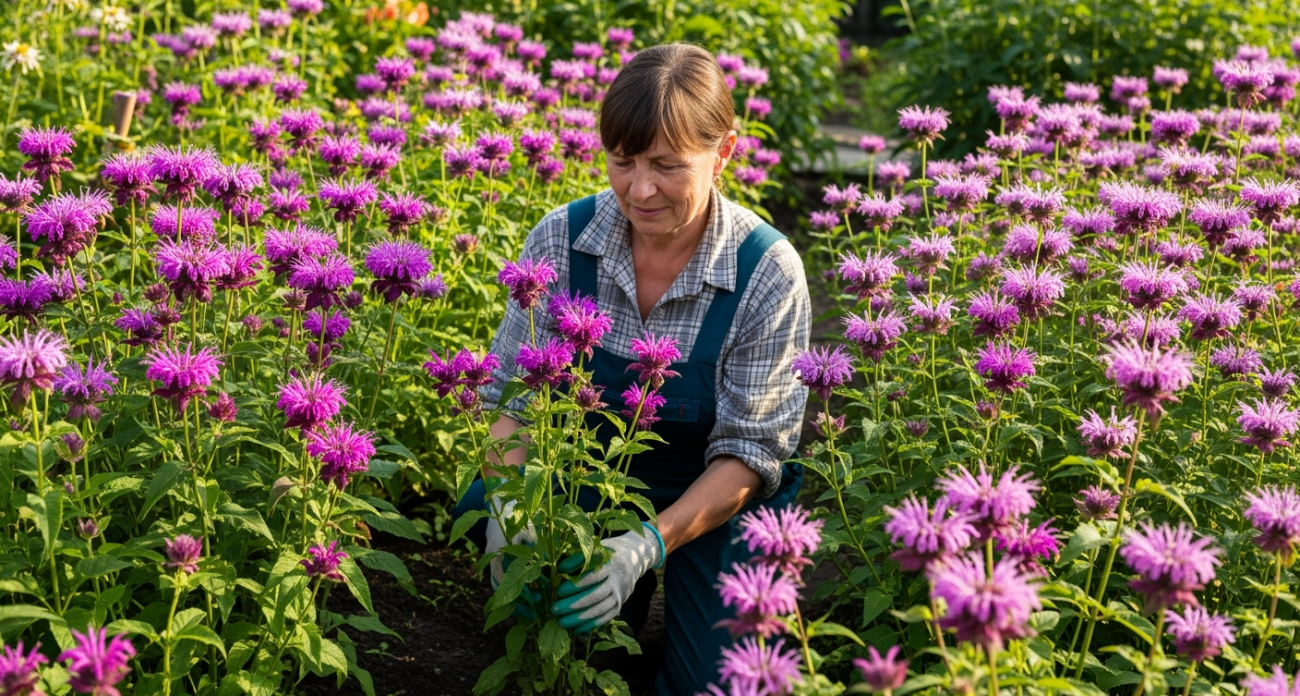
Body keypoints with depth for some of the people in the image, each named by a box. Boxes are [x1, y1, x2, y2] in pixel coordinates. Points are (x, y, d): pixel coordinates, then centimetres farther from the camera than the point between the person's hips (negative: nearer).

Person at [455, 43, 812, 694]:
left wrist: (649, 545, -32)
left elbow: (751, 448, -17)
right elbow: (510, 390, -7)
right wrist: (509, 505, -28)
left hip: (716, 494, -2)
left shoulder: (768, 272, -20)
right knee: (479, 515, -27)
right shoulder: (561, 238, -13)